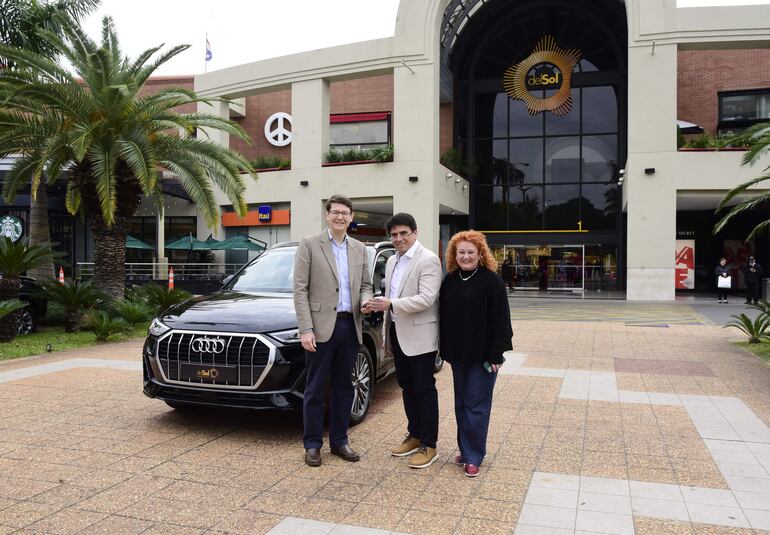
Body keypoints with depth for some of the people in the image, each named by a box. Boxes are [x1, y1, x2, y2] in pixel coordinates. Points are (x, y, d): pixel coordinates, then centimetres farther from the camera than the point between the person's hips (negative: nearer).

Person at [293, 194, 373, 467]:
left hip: (350, 326, 5)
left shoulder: (359, 249, 12)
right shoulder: (309, 245, -3)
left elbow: (365, 285, 17)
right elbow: (300, 290, -7)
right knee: (315, 389, 4)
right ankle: (312, 444, 17)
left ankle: (339, 440, 25)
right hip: (321, 326, -5)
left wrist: (366, 301, -7)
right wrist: (305, 329, -14)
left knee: (343, 387, 13)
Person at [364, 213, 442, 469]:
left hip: (419, 336, -8)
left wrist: (390, 304, -25)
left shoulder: (428, 260, -12)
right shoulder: (392, 261, 13)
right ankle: (414, 436, 30)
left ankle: (429, 445, 11)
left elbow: (426, 299, -21)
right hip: (398, 333, 8)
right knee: (407, 388, 16)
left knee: (424, 390, 1)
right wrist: (386, 336, 17)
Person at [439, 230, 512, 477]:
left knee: (476, 406, 0)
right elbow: (443, 316, 12)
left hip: (482, 354, -6)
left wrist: (496, 354, -15)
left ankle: (474, 456, 11)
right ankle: (465, 449, 27)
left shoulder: (491, 280, -10)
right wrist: (445, 347, 9)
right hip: (458, 353, 6)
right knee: (461, 404, 13)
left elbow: (499, 320, -12)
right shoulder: (450, 280, 7)